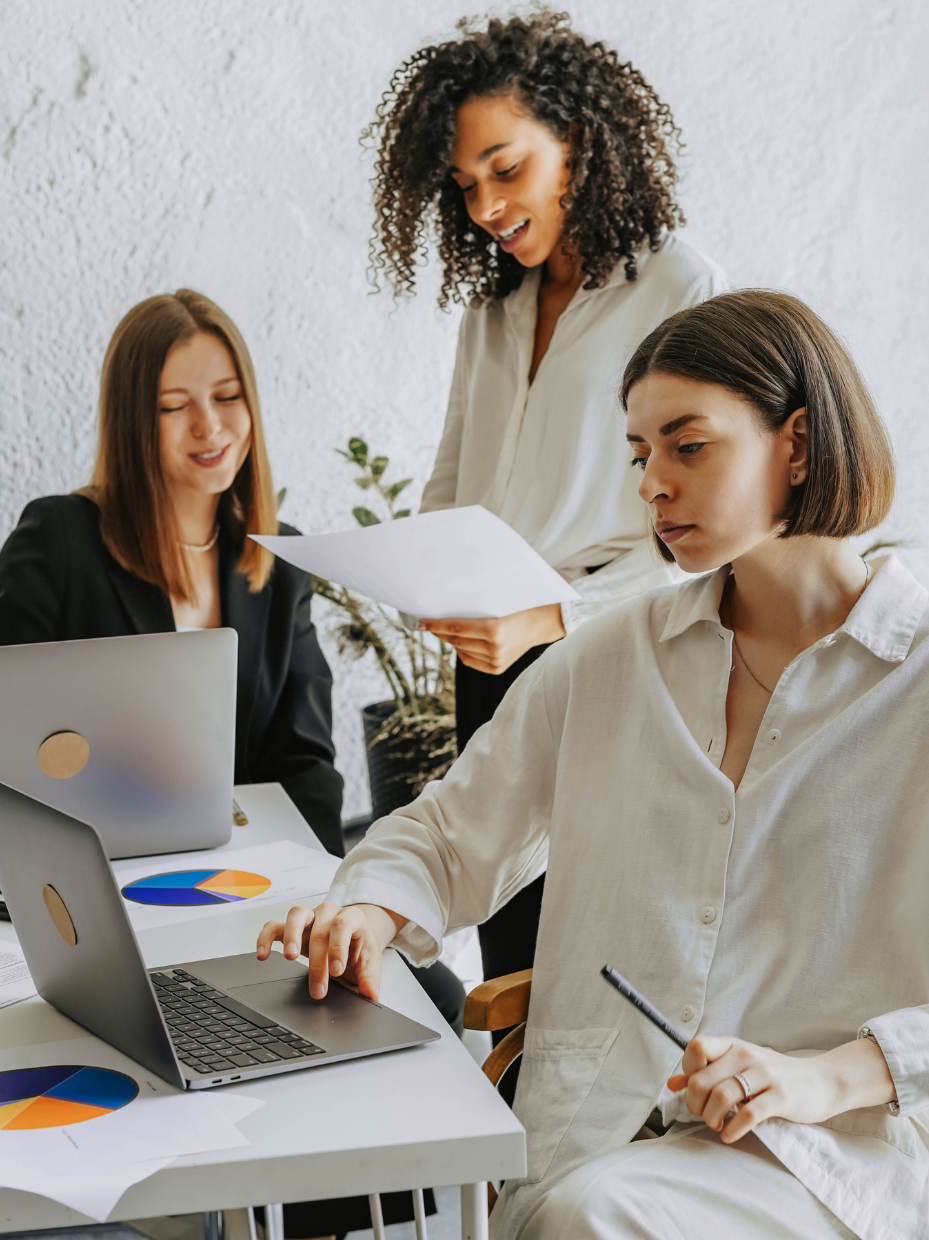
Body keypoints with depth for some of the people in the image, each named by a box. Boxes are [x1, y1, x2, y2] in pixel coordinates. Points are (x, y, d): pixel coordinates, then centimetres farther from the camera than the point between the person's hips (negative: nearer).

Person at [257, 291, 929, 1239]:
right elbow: (453, 832, 19)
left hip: (842, 1143, -4)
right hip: (595, 1129, 4)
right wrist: (370, 907, -3)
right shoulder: (614, 656, 12)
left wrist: (830, 1076, -17)